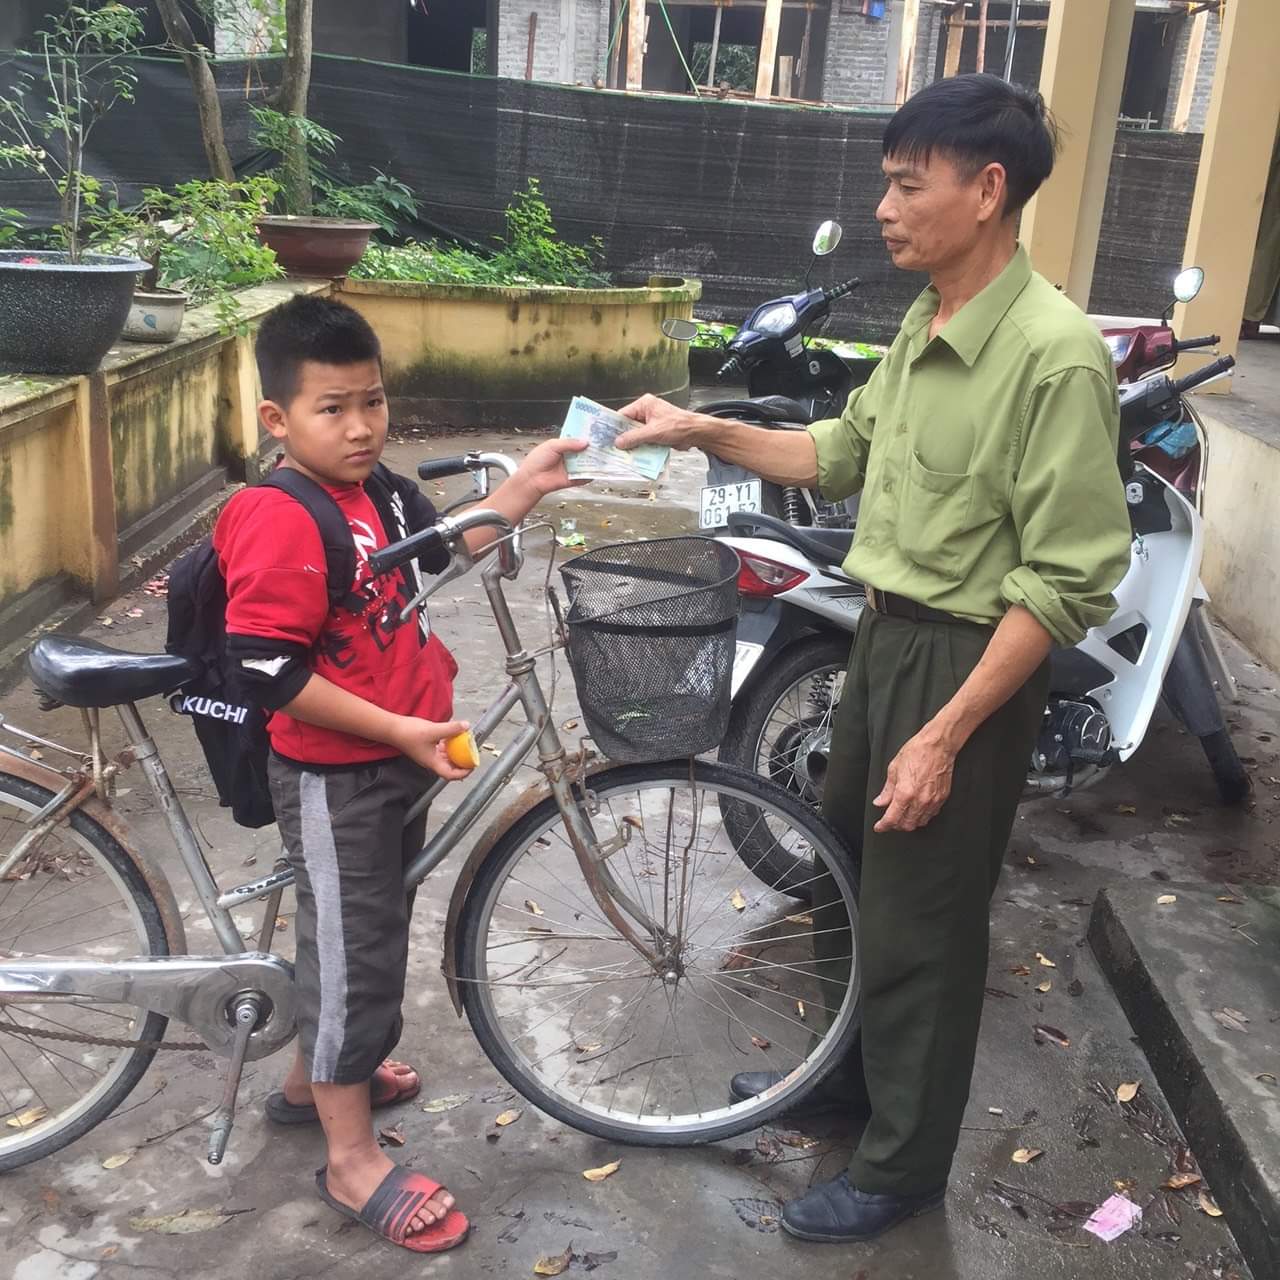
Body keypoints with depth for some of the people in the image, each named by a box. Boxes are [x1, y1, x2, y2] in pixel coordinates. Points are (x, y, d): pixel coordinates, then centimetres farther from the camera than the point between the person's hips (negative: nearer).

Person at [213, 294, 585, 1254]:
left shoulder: (375, 490, 2)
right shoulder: (279, 521, -24)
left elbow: (444, 549, 16)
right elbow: (269, 671, -26)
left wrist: (525, 487, 4)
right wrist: (402, 732, -25)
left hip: (395, 762, 9)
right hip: (332, 777, -9)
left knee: (370, 932, 23)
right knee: (354, 948, 3)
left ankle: (316, 1077, 45)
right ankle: (353, 1157, 20)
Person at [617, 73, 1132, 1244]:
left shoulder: (1056, 354, -22)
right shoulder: (924, 325, 4)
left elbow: (1066, 584, -22)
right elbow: (845, 455, 17)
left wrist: (945, 736, -22)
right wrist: (703, 431, 7)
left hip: (967, 664, -8)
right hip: (884, 634, 9)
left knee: (923, 923, 6)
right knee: (851, 876, 22)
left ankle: (904, 1167, 28)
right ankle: (851, 1074, 46)